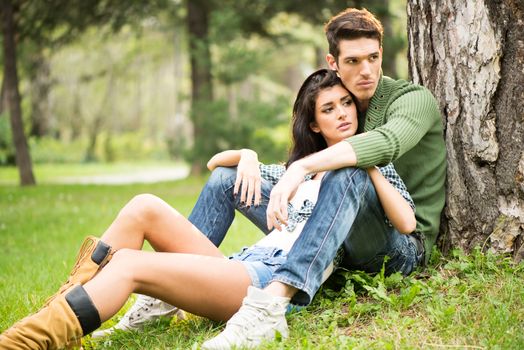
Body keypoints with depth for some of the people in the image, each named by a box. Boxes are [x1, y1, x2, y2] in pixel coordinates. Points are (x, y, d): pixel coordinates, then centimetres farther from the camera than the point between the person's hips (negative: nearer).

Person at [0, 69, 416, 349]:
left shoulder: (372, 168, 15)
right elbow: (216, 163, 34)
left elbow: (407, 223, -5)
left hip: (280, 282, -7)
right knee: (144, 207, -13)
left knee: (129, 264, -24)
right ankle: (63, 307, -18)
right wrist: (245, 156, 12)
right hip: (243, 265, 7)